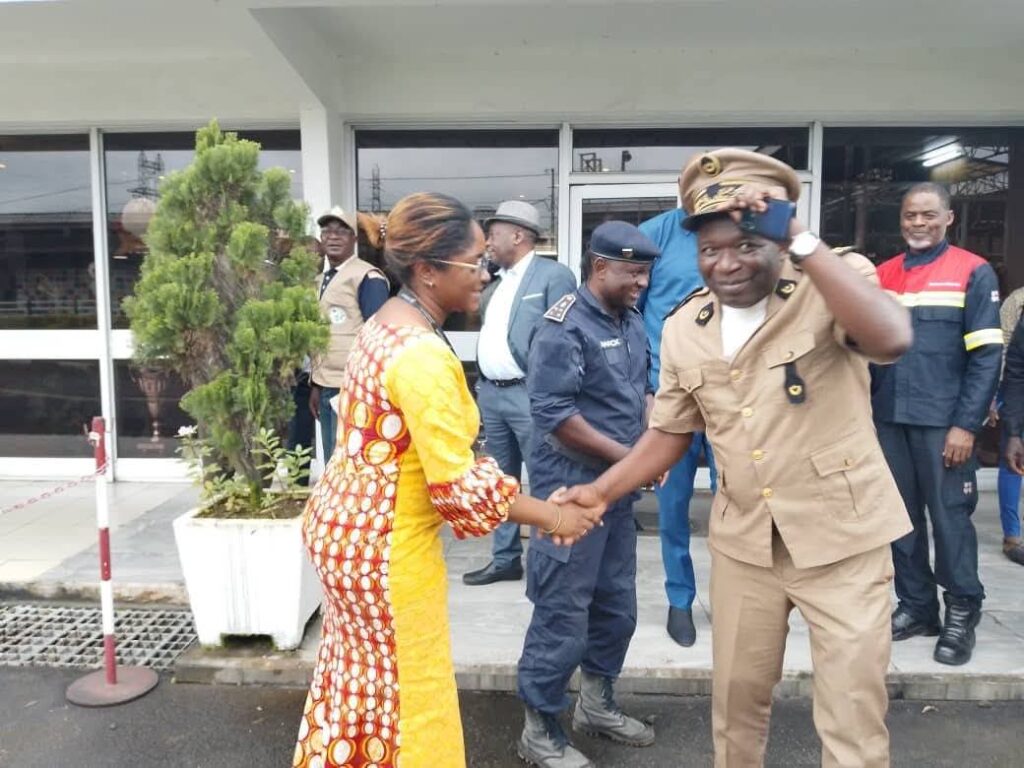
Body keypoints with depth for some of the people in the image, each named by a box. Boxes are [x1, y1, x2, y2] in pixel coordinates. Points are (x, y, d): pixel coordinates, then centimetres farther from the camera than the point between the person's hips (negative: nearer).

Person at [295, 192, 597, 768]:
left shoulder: (386, 322, 3)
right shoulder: (422, 355, -26)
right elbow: (461, 485, -25)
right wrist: (553, 517, -13)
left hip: (345, 525, 9)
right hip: (385, 545, -9)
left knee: (357, 675, 26)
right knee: (407, 695, 12)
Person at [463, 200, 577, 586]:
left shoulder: (554, 275, -6)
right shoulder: (495, 282, 16)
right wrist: (482, 384, 12)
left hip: (530, 395, -8)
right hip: (490, 393, 8)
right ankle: (505, 559, 25)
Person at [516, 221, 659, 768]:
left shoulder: (631, 321, 9)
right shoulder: (565, 326, -16)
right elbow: (553, 413, -22)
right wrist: (629, 456, -17)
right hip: (571, 489, -8)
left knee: (617, 607, 18)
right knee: (563, 616, 2)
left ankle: (596, 705, 38)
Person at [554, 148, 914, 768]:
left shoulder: (835, 283, -13)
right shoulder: (683, 328, 0)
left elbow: (892, 339, -35)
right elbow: (671, 431, 8)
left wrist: (802, 241, -34)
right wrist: (603, 491, -3)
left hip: (842, 536, -3)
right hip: (743, 541, 4)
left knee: (852, 716, 9)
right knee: (736, 696, 19)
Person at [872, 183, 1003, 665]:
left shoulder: (973, 272, -1)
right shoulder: (883, 275, 11)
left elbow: (986, 355, -6)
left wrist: (966, 424, -13)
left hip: (943, 421, -4)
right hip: (889, 419, 4)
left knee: (950, 515, 2)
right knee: (900, 516, 10)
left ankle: (962, 613, 19)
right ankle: (915, 605, 24)